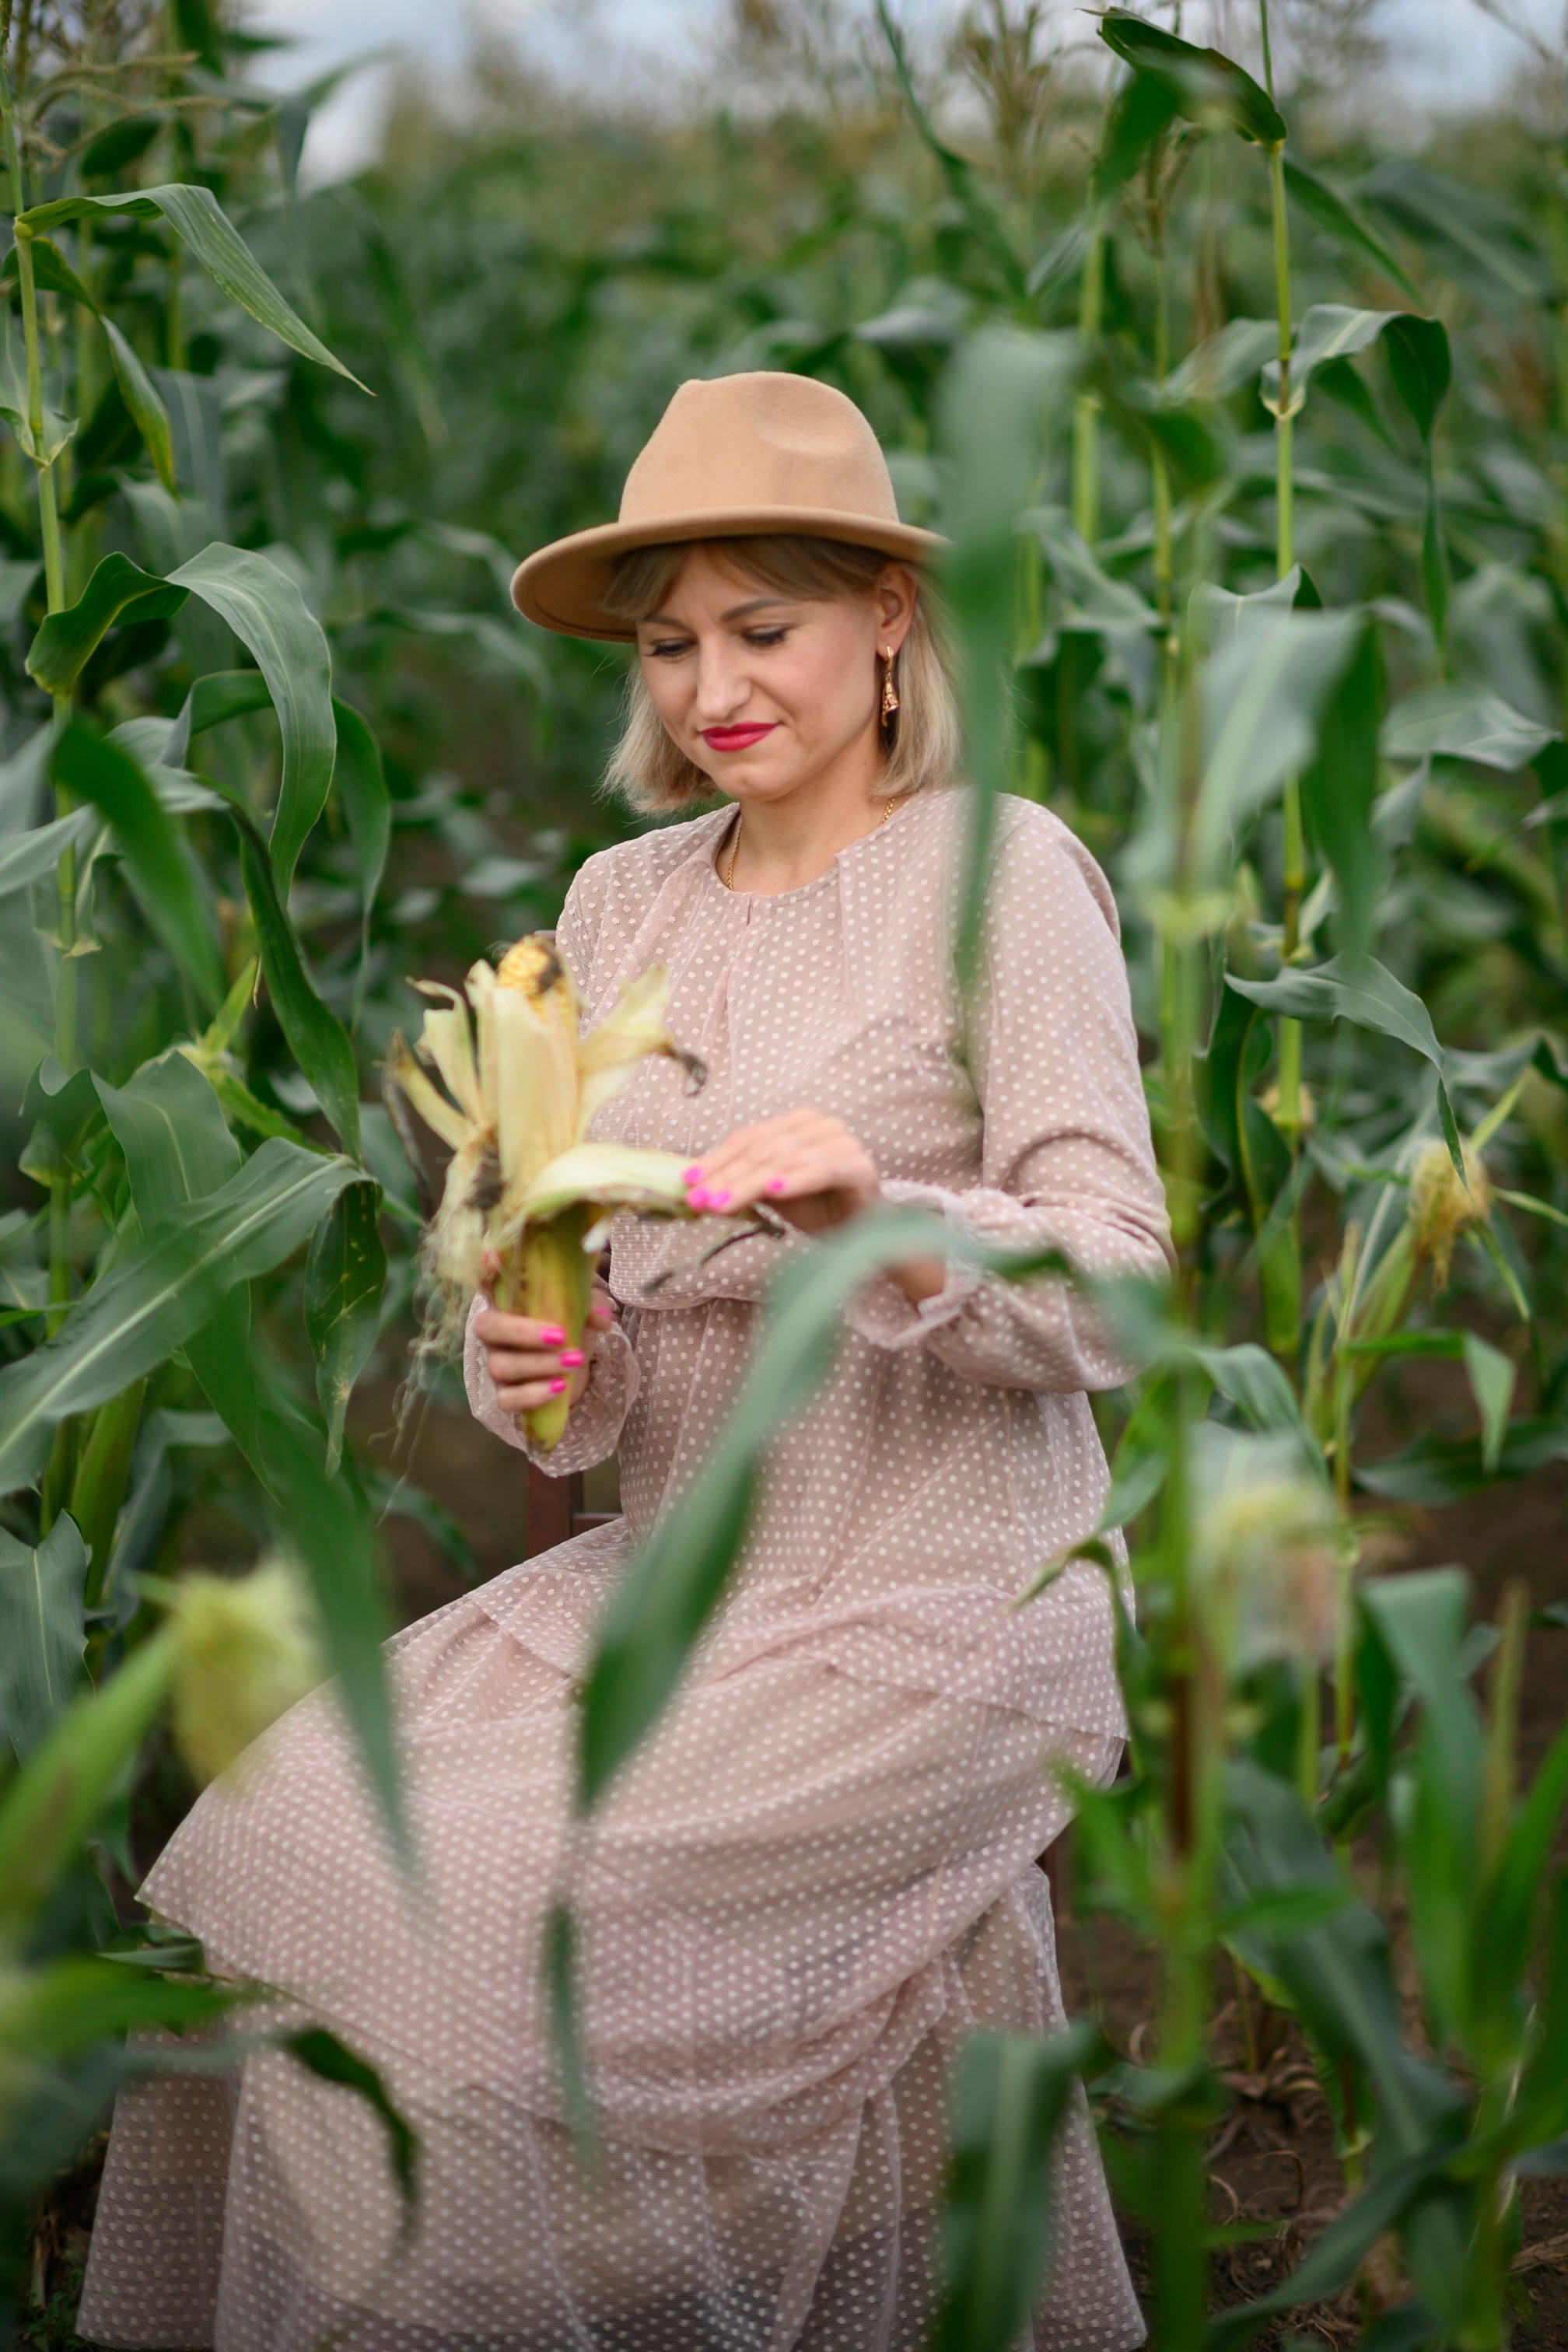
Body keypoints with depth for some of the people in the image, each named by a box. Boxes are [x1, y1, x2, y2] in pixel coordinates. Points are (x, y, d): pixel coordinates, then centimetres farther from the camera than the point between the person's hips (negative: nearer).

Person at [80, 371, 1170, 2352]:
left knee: (479, 1911, -22)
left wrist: (881, 1218, -31)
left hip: (920, 1613, -6)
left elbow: (1121, 1290, -12)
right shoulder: (622, 900, 10)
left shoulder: (1001, 873, -8)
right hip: (666, 1578, 6)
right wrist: (528, 1359, -12)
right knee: (275, 1836, -12)